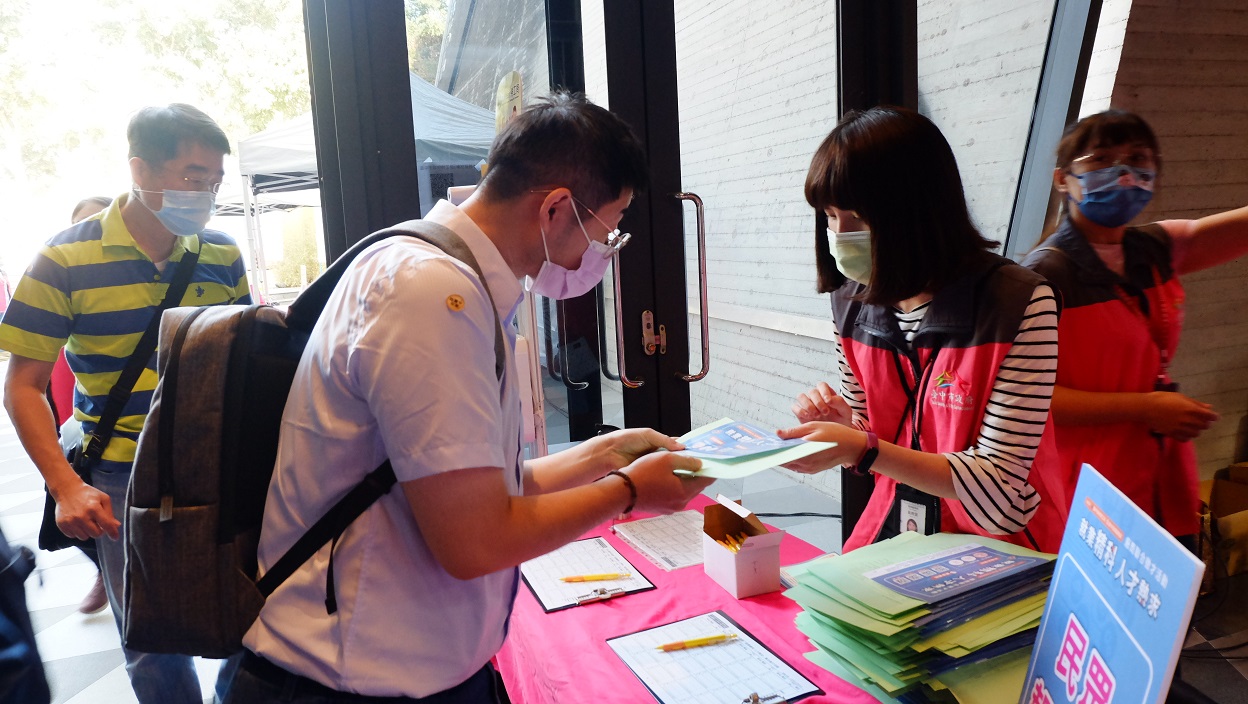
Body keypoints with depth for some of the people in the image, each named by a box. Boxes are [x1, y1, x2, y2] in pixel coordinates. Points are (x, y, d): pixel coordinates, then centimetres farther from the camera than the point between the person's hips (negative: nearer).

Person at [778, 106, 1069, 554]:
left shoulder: (1020, 305, -16)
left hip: (999, 550, -3)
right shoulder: (851, 305, -1)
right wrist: (844, 426, -12)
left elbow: (998, 488, -16)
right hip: (892, 533, 4)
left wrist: (862, 449, -26)